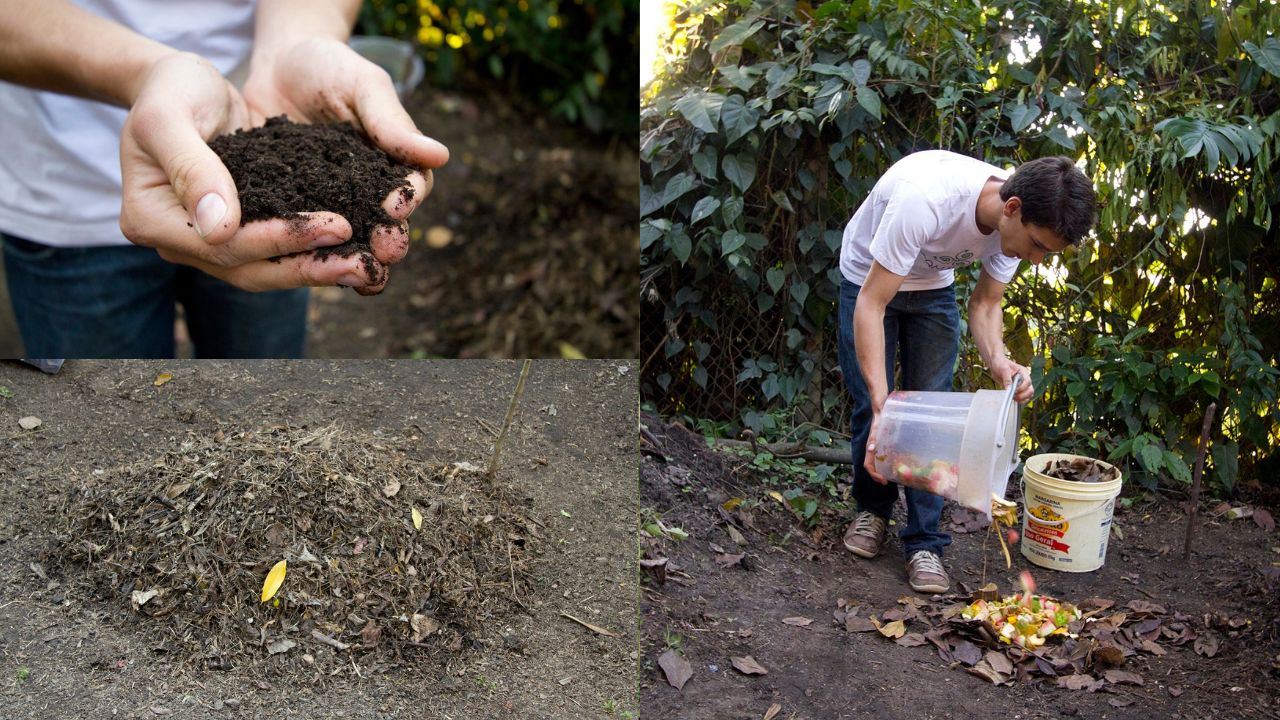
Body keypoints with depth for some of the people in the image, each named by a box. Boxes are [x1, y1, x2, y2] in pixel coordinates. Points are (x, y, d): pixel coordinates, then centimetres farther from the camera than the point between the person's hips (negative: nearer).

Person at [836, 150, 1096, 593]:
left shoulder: (1019, 221, -24)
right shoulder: (924, 200, -44)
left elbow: (985, 304, -10)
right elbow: (871, 306, -40)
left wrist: (999, 362, -32)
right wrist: (881, 407, -46)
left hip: (933, 287, 4)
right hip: (868, 279, -4)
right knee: (870, 406, -3)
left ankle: (924, 543, 3)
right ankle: (872, 510, 23)